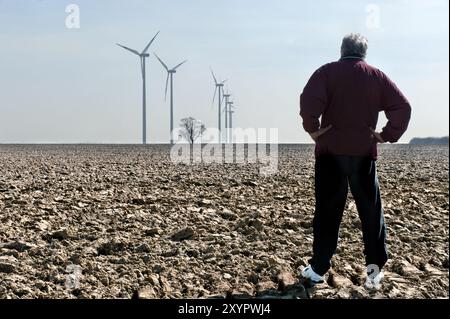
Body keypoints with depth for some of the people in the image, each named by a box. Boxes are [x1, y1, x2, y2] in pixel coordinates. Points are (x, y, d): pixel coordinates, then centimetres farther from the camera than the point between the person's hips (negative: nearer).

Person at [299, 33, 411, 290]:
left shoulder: (327, 72, -1)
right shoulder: (377, 76, 7)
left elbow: (309, 101, -18)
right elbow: (403, 107, -1)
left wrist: (313, 129, -6)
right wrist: (389, 135, 4)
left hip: (331, 151, -1)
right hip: (364, 153, 1)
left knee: (328, 211, 5)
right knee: (371, 210, 9)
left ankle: (319, 268, 8)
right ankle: (375, 266, 6)